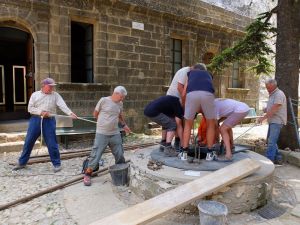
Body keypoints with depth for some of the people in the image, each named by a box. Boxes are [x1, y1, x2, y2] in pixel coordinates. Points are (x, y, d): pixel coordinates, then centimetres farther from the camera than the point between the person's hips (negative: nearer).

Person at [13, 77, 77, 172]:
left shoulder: (55, 95, 1)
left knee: (52, 144, 0)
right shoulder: (35, 95, 5)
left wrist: (70, 113, -30)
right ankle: (22, 163, 26)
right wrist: (40, 112, -14)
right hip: (35, 120, 2)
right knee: (28, 142, 9)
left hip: (49, 121, -2)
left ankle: (57, 164, 12)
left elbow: (63, 105, -13)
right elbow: (30, 108, 2)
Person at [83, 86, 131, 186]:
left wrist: (124, 125, 23)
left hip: (115, 134, 5)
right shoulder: (103, 100, -9)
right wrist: (103, 122, 9)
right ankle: (87, 174, 17)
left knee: (119, 155, 11)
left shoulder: (120, 104, 7)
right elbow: (95, 114, 2)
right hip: (101, 134, -5)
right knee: (96, 154, -1)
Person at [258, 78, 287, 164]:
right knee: (270, 140, 13)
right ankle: (278, 158, 22)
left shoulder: (279, 94, -14)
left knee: (271, 141, -11)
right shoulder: (272, 95, 17)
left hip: (277, 121, -10)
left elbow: (274, 109, -21)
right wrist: (266, 109, 4)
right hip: (272, 121, 10)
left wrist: (263, 117, -20)